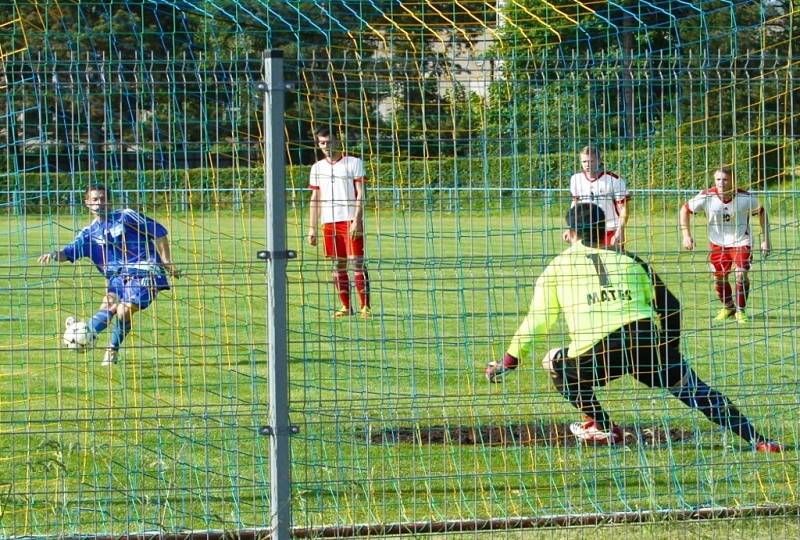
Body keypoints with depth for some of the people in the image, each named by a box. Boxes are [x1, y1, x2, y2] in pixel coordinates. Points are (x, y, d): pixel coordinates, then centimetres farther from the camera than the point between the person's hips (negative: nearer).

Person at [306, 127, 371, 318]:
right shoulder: (317, 168, 14)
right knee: (338, 265, 4)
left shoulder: (354, 163, 1)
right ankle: (346, 306, 10)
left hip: (351, 220, -4)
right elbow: (315, 199, 16)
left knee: (357, 263, -8)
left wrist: (356, 220, -14)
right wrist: (312, 228, 10)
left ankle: (365, 306, -8)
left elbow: (360, 194, -4)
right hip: (329, 222, 4)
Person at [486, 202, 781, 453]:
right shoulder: (630, 261, 26)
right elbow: (670, 309, 25)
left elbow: (536, 321, 17)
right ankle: (755, 439, 2)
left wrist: (507, 363, 25)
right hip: (650, 343, 2)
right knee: (695, 390, 13)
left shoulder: (558, 267, 19)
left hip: (598, 352, -2)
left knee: (557, 363, 26)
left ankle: (603, 428, 22)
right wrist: (670, 353, 37)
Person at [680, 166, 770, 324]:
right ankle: (727, 307, 33)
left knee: (741, 275, -16)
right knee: (719, 277, 6)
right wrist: (686, 235, -10)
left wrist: (765, 239, -2)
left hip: (741, 241, -2)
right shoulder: (706, 197, -19)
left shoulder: (746, 198, -20)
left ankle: (740, 311, 5)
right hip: (718, 243, 2)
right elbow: (685, 209, -4)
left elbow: (761, 212, -1)